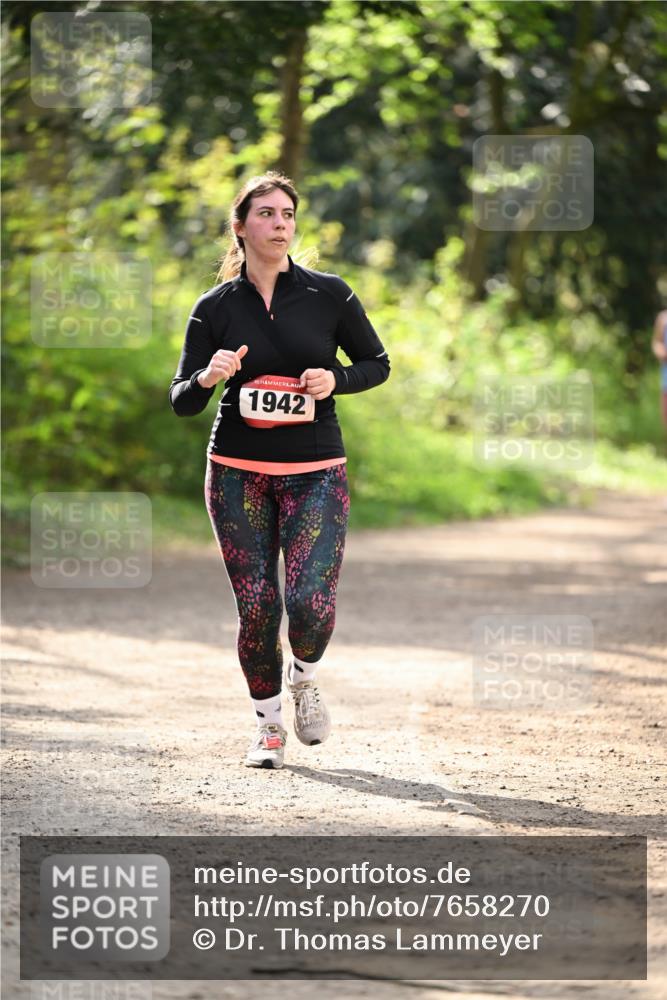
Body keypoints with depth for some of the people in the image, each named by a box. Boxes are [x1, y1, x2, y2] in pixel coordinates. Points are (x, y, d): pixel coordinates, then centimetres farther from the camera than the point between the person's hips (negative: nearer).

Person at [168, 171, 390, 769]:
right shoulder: (215, 307, 2)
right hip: (238, 472, 1)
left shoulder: (328, 294, 1)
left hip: (316, 472, -1)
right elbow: (181, 402, 3)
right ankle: (268, 724, 19)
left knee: (310, 602, -15)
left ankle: (303, 679, 19)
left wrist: (335, 380, -10)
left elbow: (377, 363, 10)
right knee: (256, 607, -1)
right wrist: (208, 376, -19)